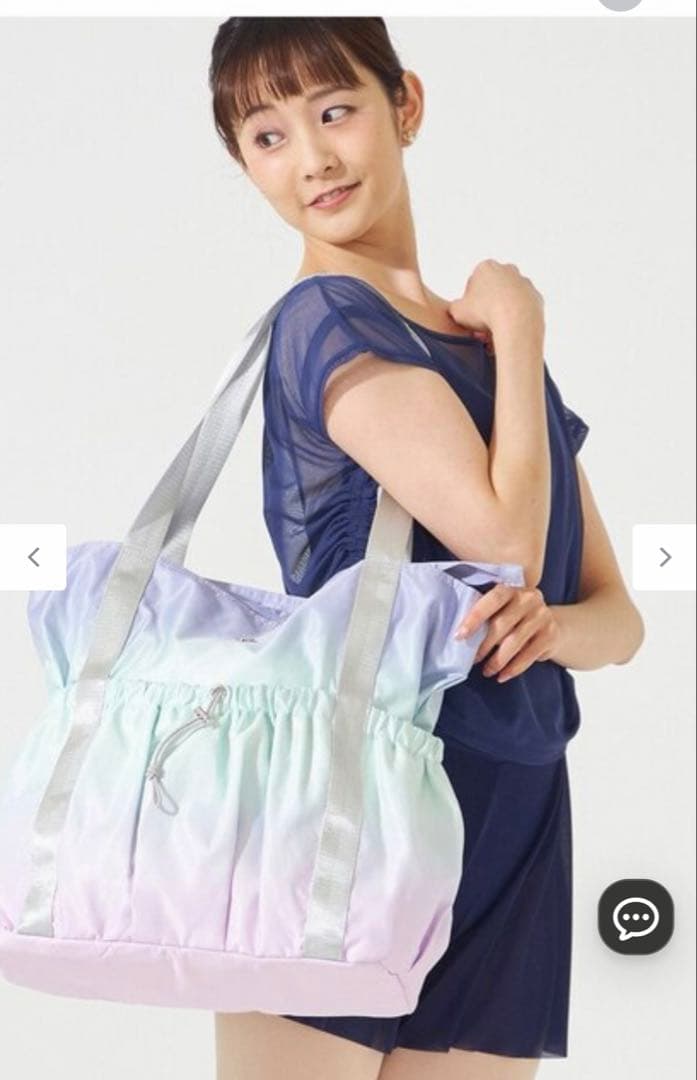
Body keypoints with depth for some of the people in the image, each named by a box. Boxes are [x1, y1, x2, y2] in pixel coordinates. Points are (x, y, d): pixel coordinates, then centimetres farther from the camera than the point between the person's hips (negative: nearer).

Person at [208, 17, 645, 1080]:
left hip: (512, 824, 7)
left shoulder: (499, 349, 17)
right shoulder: (329, 318, -7)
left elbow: (618, 616, 13)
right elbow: (501, 537, -18)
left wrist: (552, 623, -11)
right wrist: (517, 331, -3)